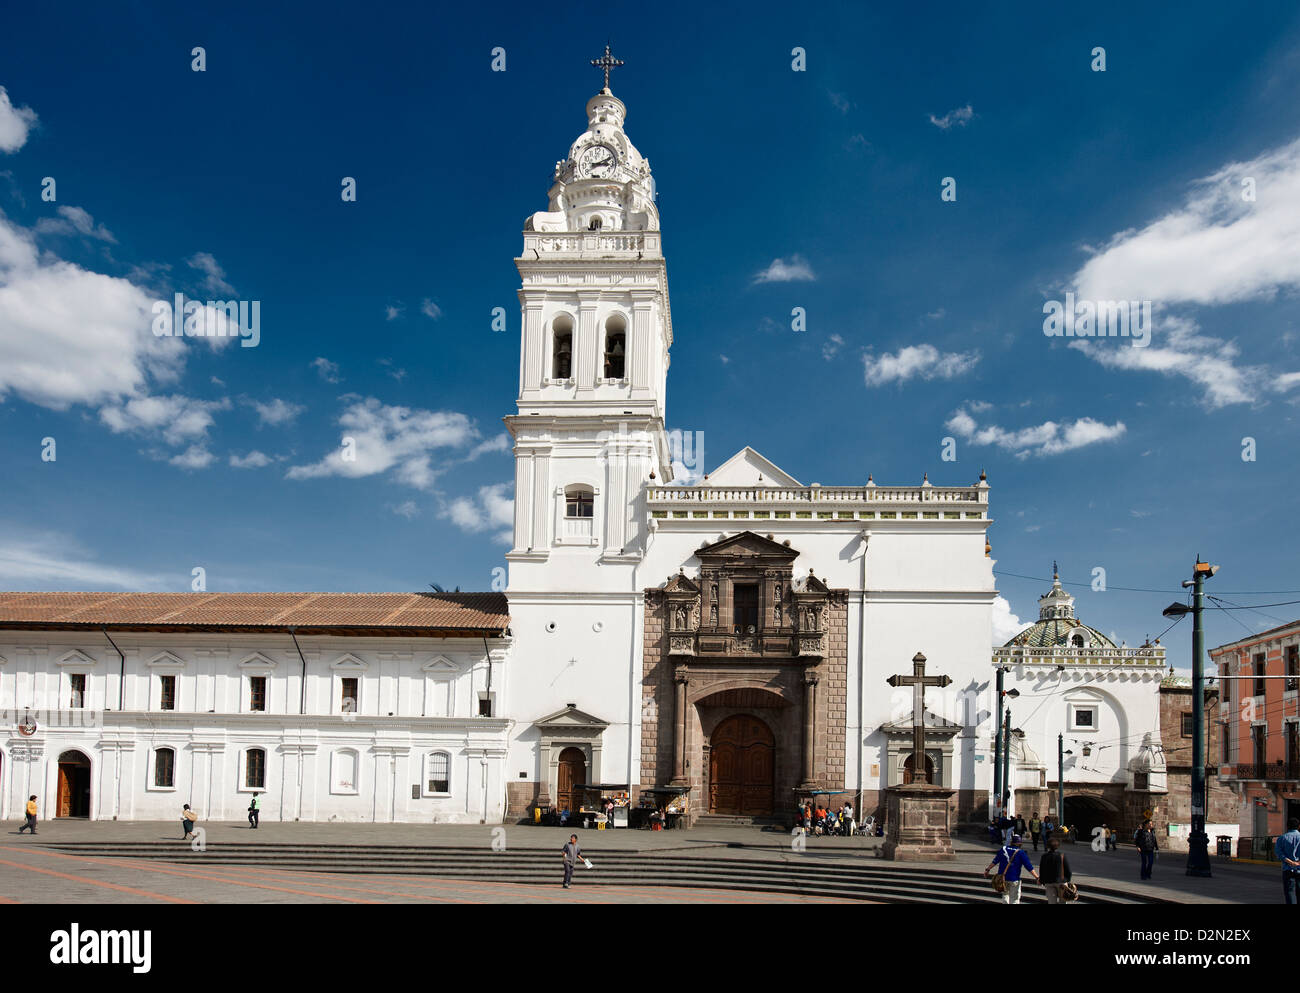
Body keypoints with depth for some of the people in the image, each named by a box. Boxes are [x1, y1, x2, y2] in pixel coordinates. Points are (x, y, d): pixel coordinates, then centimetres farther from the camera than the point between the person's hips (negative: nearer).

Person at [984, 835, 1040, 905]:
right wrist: (1037, 877, -7)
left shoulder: (1003, 849, 4)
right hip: (1014, 878, -3)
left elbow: (995, 861, 12)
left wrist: (987, 870, 22)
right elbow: (1029, 867, -9)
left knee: (1005, 894, 23)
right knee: (1014, 899, 5)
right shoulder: (1020, 852, -5)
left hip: (1002, 877, 3)